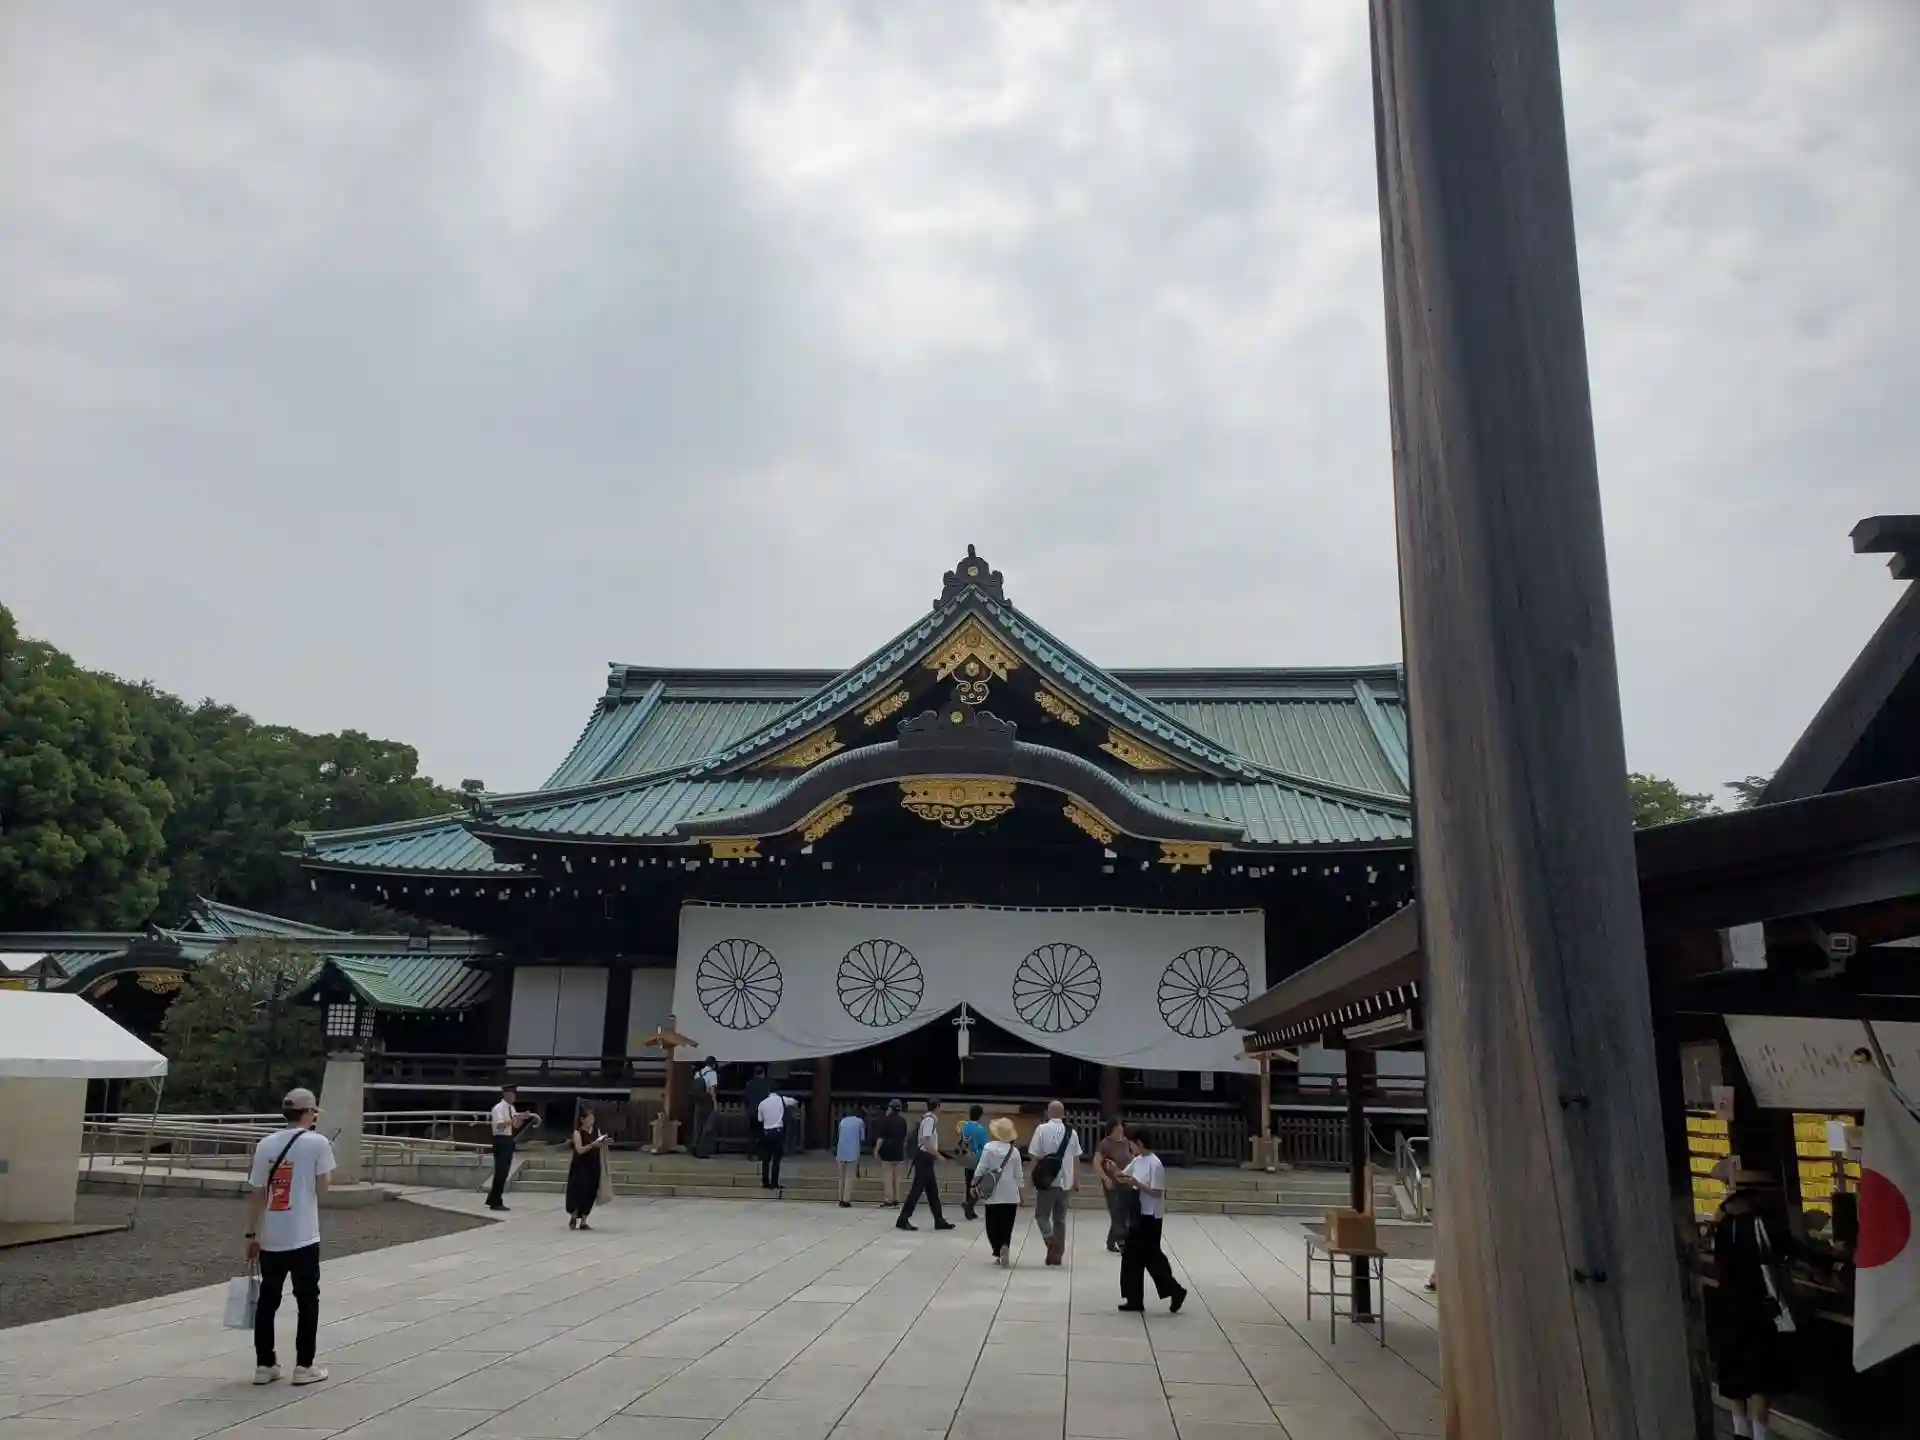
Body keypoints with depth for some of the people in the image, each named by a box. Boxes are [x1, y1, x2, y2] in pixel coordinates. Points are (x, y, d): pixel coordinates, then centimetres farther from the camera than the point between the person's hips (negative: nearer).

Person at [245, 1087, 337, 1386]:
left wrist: (252, 1235, 12)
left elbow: (256, 1194, 4)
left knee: (267, 1301, 15)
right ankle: (304, 1366, 10)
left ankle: (264, 1365, 19)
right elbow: (322, 1187, -7)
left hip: (270, 1239, 4)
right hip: (303, 1238, -4)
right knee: (307, 1301, 7)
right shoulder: (318, 1143, -9)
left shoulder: (266, 1144, 3)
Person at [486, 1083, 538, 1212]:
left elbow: (516, 1126, 18)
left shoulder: (512, 1108, 12)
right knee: (500, 1171, -5)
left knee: (503, 1172, 13)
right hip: (501, 1140, -9)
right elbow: (499, 1125, -26)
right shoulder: (499, 1108, -15)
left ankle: (493, 1199, 23)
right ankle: (496, 1202, 2)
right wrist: (514, 1119, -28)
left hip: (508, 1140, 9)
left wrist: (522, 1118, 1)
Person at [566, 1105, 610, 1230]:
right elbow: (580, 1150, -19)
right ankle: (573, 1218, 19)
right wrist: (592, 1145, -30)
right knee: (578, 1192, -4)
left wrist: (604, 1142, -14)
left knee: (590, 1194, 5)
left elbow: (601, 1147, 7)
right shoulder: (578, 1132, -10)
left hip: (593, 1166, 5)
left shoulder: (597, 1130, 5)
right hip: (580, 1166, -5)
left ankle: (583, 1221, 14)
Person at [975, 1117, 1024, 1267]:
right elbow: (1018, 1175, 6)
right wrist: (1020, 1194, 16)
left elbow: (981, 1168, -8)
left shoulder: (989, 1147, -7)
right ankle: (1005, 1246, -17)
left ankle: (998, 1253, 2)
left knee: (993, 1225, 9)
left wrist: (974, 1183, 5)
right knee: (1006, 1226, 7)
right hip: (1011, 1195, 2)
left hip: (993, 1194, -2)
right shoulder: (1014, 1151, 1)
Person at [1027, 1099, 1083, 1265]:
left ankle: (1051, 1241, -14)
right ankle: (1057, 1253, 16)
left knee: (1041, 1215, 9)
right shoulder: (1071, 1132, 3)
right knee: (1060, 1218, 15)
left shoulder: (1042, 1129, -8)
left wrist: (1034, 1176, 2)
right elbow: (1076, 1157, 11)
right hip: (1065, 1181, 4)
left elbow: (1035, 1156, -9)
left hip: (1047, 1180, -4)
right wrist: (1076, 1178, 24)